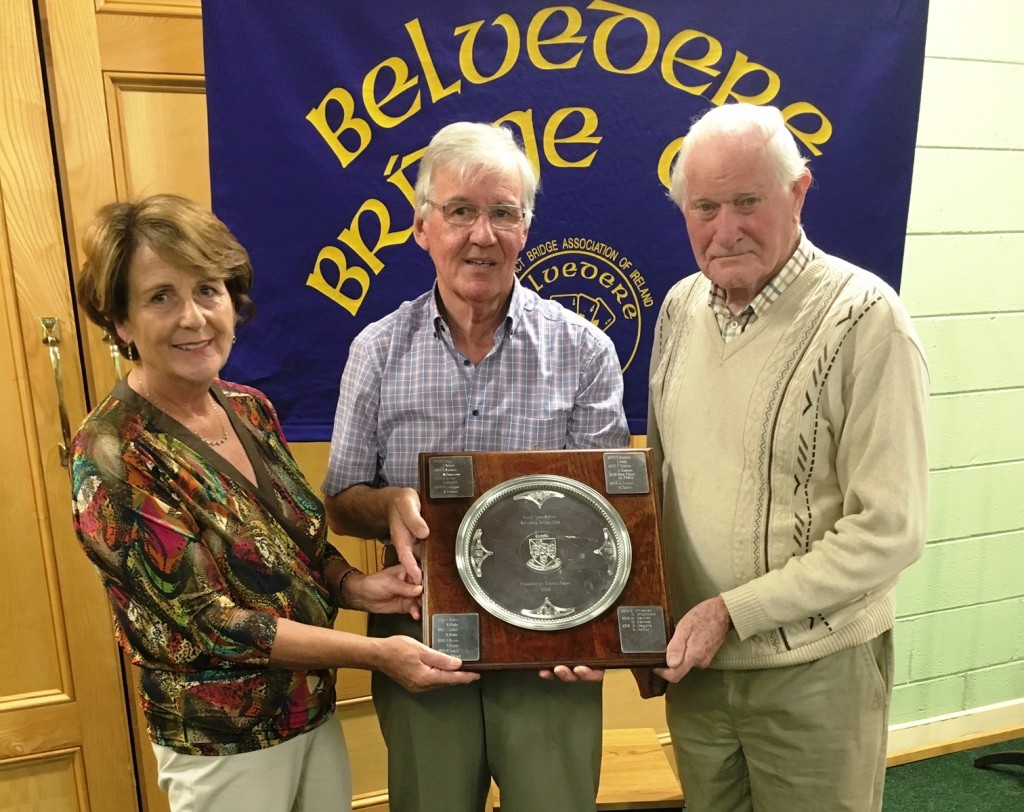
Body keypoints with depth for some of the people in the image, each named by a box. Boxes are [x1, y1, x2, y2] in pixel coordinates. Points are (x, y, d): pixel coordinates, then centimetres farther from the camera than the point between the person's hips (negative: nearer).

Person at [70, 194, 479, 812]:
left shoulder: (250, 409, -3)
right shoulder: (113, 456, -21)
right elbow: (208, 621, -21)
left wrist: (352, 585, -13)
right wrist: (375, 653, -20)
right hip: (224, 747, -5)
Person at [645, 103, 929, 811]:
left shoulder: (864, 321, -17)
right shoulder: (680, 308, 1)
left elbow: (890, 531, -17)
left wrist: (733, 611, -18)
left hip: (815, 673, -5)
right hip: (695, 665, 5)